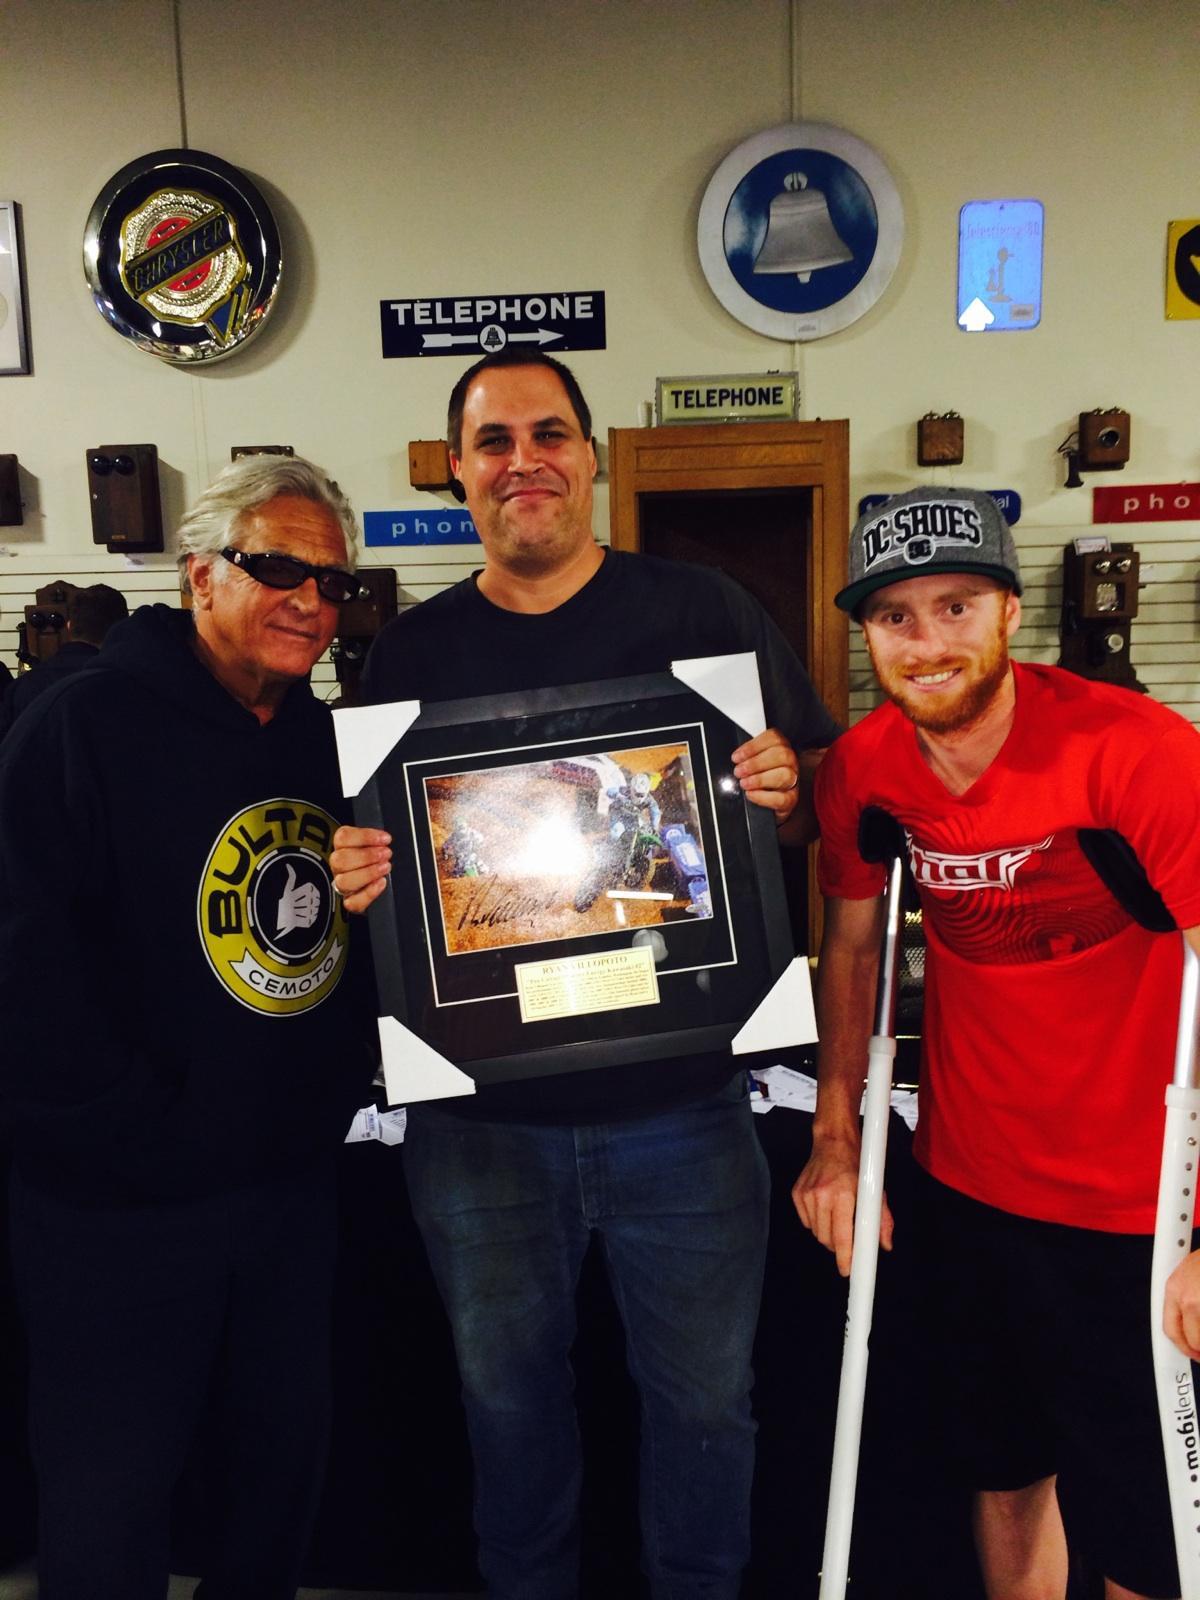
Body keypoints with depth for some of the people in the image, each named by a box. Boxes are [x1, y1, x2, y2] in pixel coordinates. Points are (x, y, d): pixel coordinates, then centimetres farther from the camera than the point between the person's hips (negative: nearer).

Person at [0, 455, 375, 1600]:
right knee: (107, 1498, 13)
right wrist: (140, 1133, -18)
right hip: (118, 1204, -5)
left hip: (293, 1183, 6)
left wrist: (333, 1090, 1)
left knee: (286, 1453, 21)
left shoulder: (330, 742, 5)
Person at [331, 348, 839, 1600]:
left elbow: (828, 796, 3)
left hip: (680, 1106, -1)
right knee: (507, 1397, 21)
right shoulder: (410, 652, 3)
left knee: (704, 1399, 17)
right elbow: (372, 847, 9)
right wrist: (356, 878, -12)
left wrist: (788, 791, -18)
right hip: (480, 1112, 2)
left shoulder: (701, 610, -1)